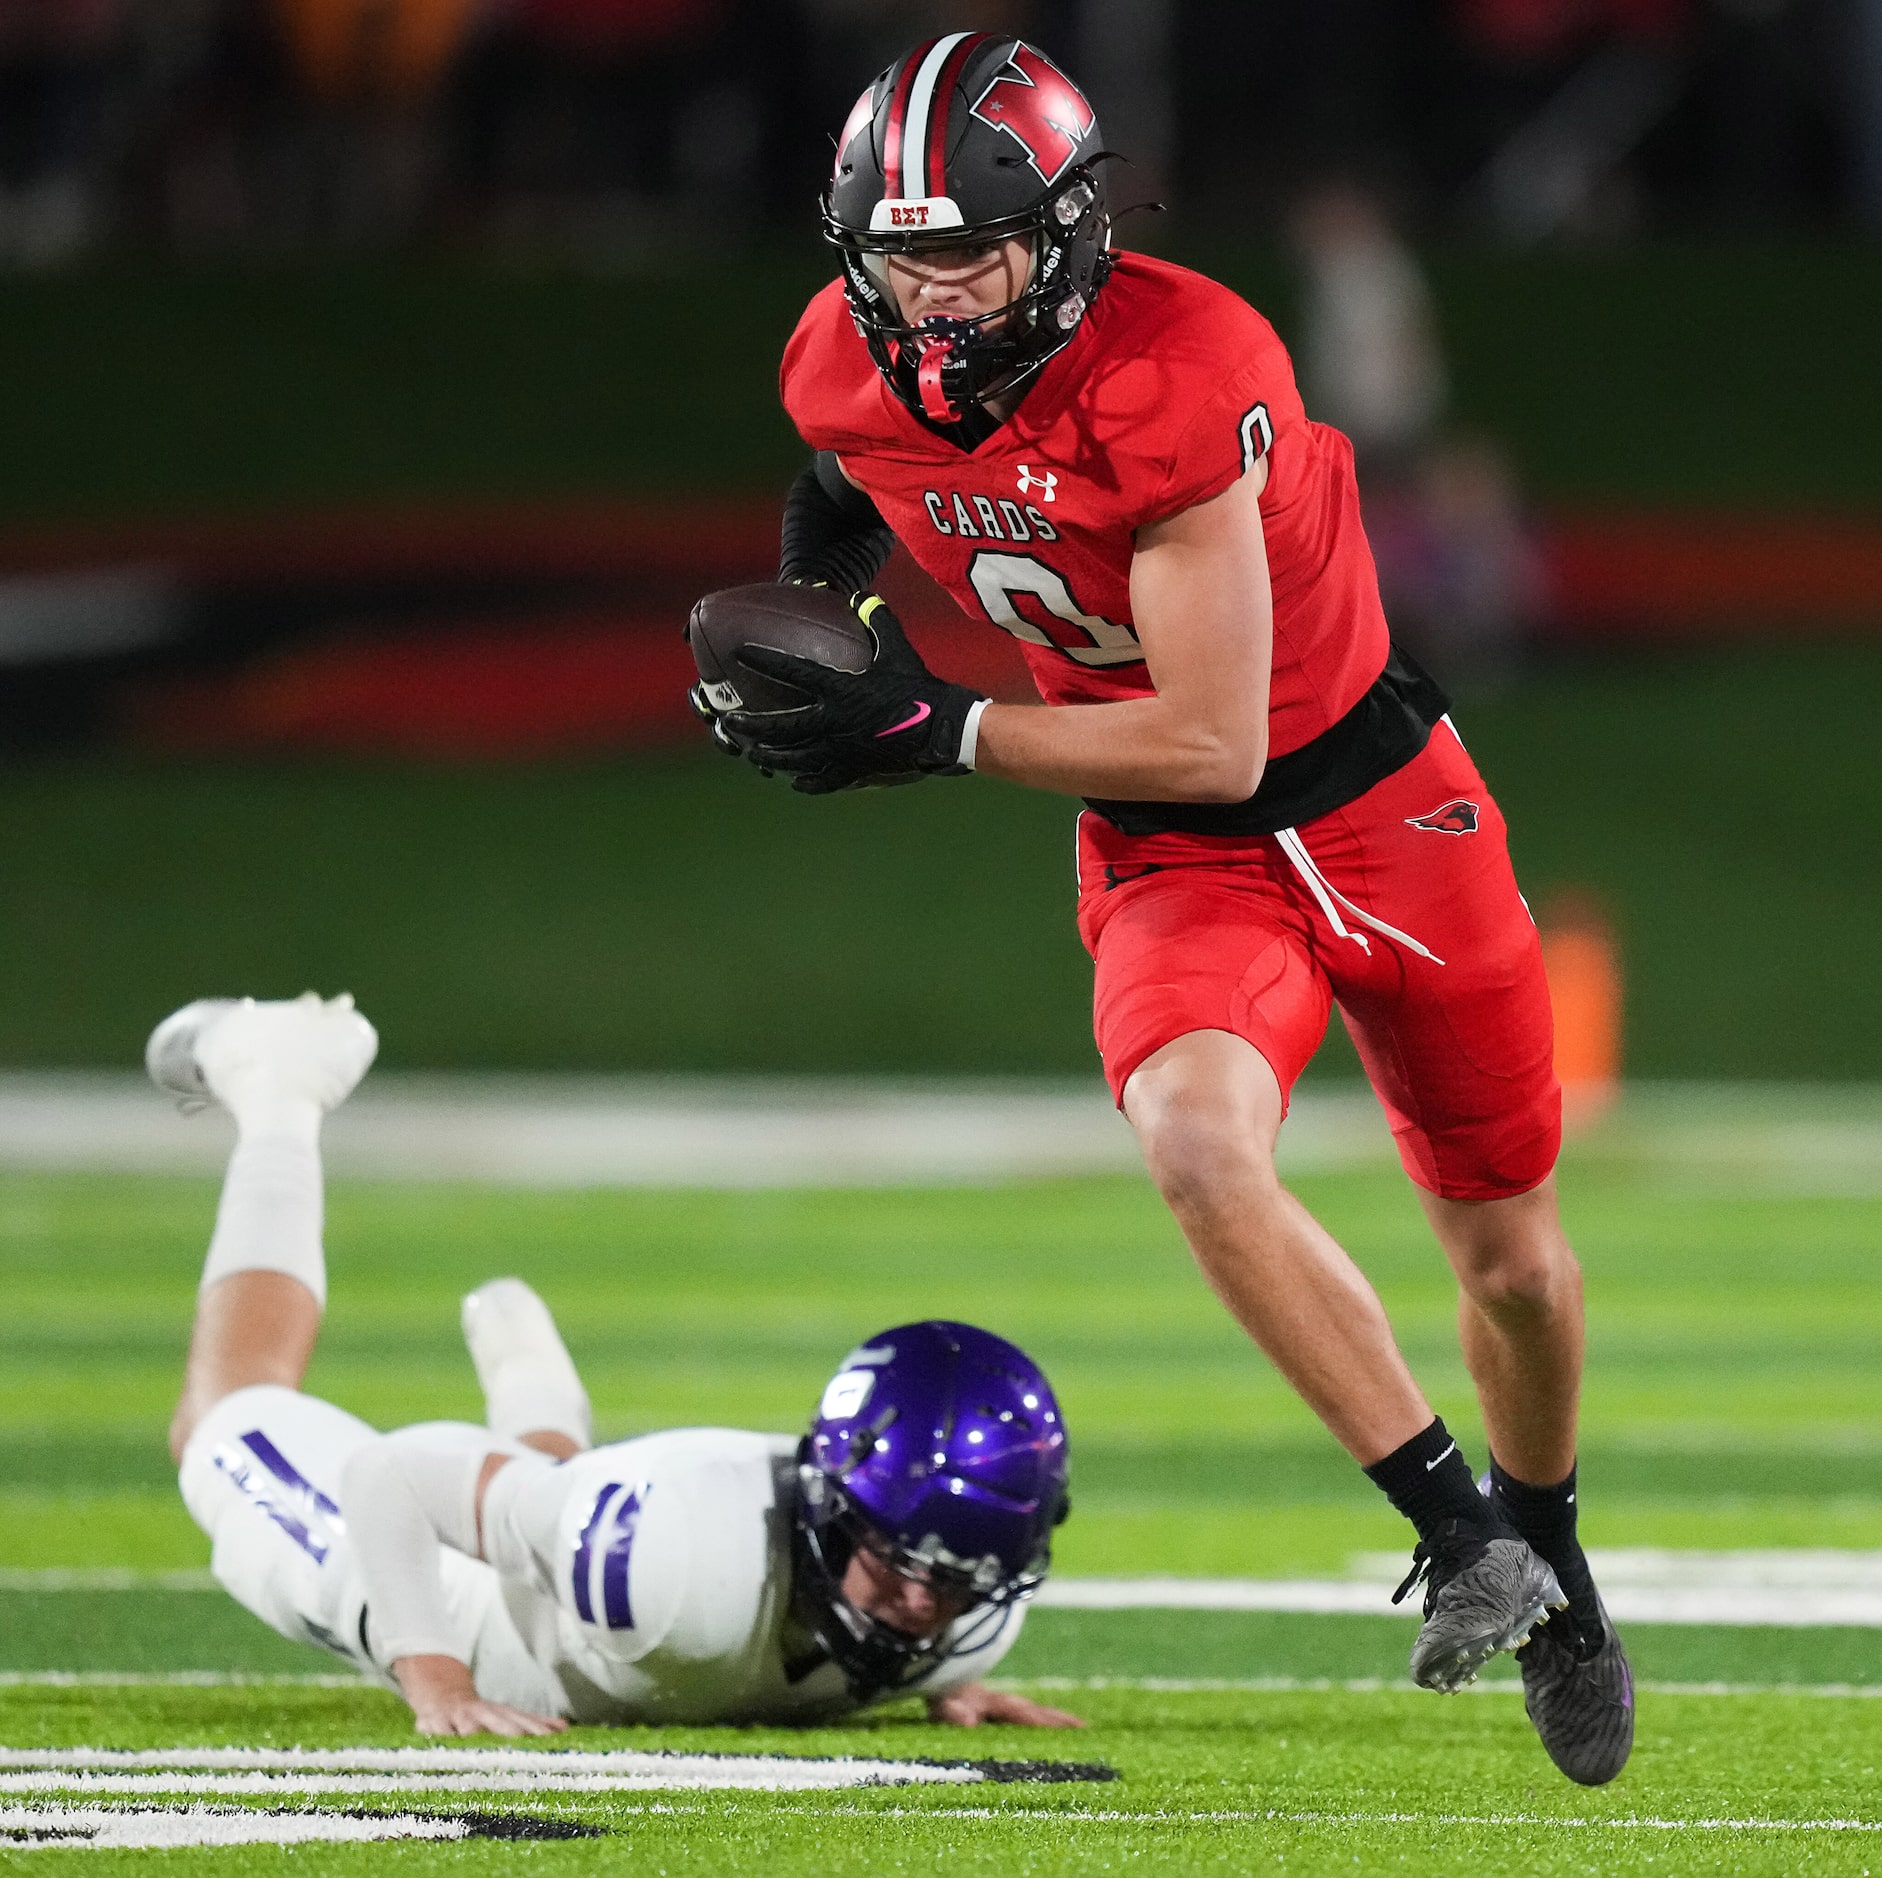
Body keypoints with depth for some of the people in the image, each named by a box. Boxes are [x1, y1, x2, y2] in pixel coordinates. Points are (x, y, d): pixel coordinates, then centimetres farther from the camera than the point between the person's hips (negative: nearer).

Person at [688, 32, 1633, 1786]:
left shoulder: (1180, 384, -30)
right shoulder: (848, 372, -13)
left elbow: (1207, 741, -28)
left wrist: (934, 731, -27)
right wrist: (812, 664, -1)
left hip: (1375, 803, -3)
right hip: (1168, 861, 3)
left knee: (1511, 1258, 12)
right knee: (1197, 1145, -30)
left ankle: (1546, 1554, 42)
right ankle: (1458, 1532, -19)